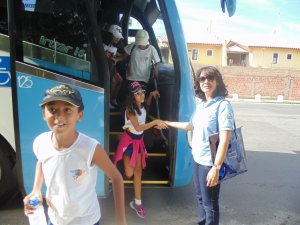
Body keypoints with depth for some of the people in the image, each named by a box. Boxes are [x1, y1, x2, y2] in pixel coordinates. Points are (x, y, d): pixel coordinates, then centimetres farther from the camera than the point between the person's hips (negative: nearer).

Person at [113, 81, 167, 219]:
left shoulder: (142, 105, -4)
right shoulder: (130, 109, -25)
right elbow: (138, 128, -31)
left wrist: (151, 94, 8)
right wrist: (155, 122, -30)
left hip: (139, 140, 6)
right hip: (129, 140, -6)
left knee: (138, 171, 9)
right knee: (129, 174, -3)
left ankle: (137, 202, 19)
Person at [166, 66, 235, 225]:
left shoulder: (223, 105, -17)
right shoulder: (200, 104, 6)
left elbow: (224, 140, -22)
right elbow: (191, 126, 21)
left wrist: (216, 167, -25)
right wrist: (168, 123, 28)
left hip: (210, 162, -8)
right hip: (197, 159, 8)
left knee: (209, 203, 8)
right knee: (200, 198, 23)